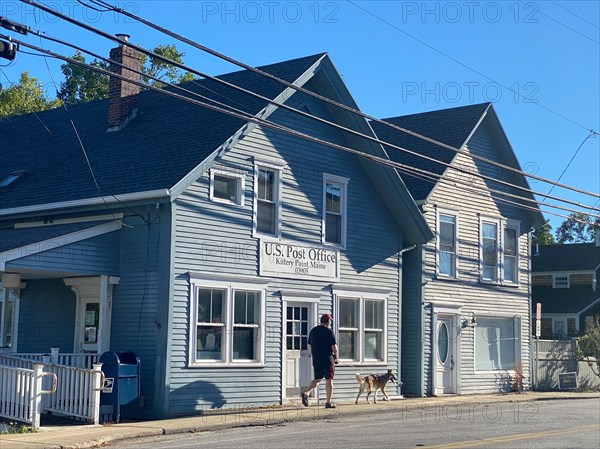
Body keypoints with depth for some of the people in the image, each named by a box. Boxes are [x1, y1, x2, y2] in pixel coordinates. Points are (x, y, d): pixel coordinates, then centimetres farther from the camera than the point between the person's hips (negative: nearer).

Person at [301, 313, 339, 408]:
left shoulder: (313, 331, 10)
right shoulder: (329, 331, -9)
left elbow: (310, 346, 15)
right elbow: (334, 347, -10)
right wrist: (336, 358, 5)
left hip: (316, 360, 6)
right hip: (327, 360, -6)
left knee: (317, 379, 14)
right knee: (329, 380, 4)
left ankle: (306, 393, -9)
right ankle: (329, 403, 7)